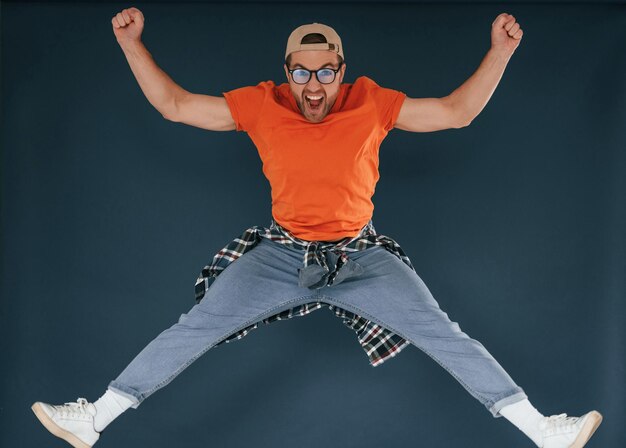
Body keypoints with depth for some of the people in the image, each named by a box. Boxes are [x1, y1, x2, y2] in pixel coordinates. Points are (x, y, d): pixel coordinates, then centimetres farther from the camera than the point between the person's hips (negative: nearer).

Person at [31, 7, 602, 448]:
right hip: (282, 253, 1)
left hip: (362, 255, 0)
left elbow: (458, 111, 0)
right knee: (195, 328, -6)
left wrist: (500, 51, -10)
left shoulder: (371, 103, -5)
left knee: (440, 331, -10)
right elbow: (174, 105, 2)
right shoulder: (261, 105, -4)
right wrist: (131, 43, -5)